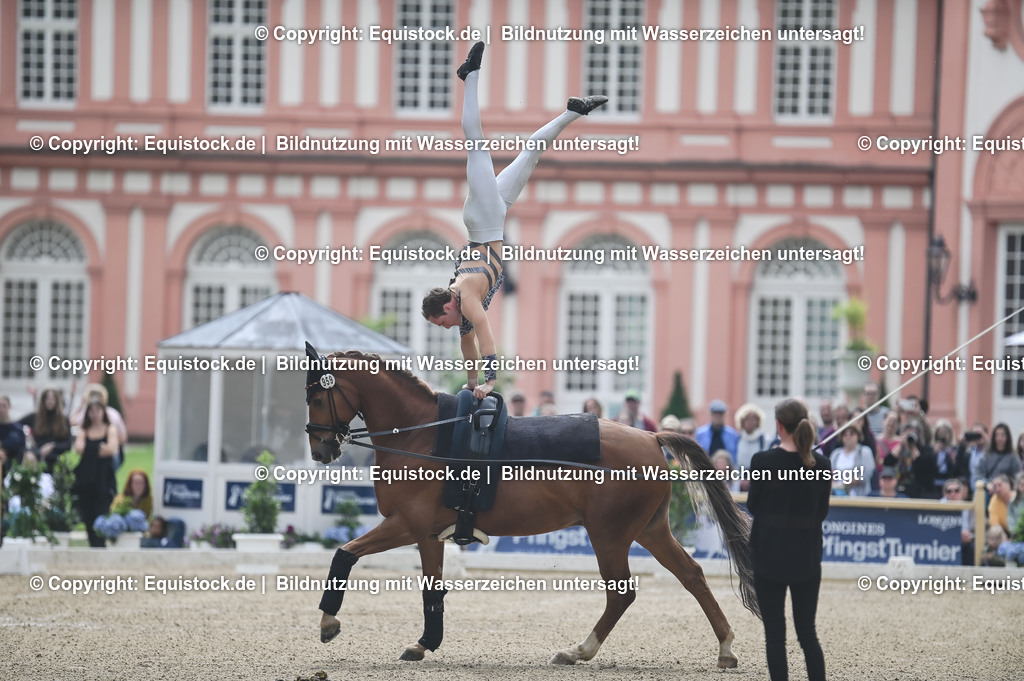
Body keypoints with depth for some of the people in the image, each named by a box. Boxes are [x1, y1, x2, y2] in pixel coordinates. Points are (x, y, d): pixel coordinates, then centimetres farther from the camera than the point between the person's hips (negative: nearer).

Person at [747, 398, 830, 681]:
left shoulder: (763, 461, -12)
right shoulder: (821, 464, -3)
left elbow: (753, 506, -2)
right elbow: (822, 511, 6)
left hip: (769, 555, -3)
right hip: (807, 557, 3)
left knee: (774, 632, 4)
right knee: (807, 631, 10)